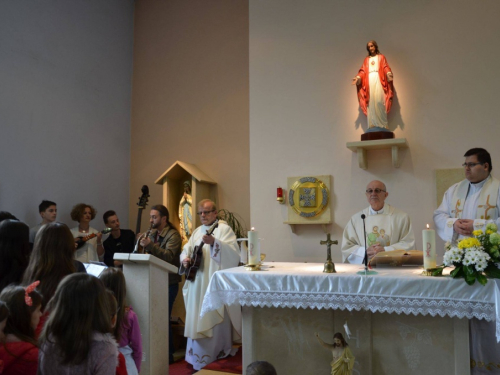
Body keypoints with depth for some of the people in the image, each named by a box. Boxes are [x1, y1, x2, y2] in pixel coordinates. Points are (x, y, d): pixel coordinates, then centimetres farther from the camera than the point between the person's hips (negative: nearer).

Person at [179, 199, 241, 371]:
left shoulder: (224, 229, -4)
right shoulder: (197, 231, 17)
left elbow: (233, 252, -18)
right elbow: (186, 250, 12)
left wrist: (214, 242, -32)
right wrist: (185, 259, -10)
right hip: (198, 283, 7)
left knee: (213, 320, -3)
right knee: (197, 319, 11)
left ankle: (214, 357, 9)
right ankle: (199, 356, 23)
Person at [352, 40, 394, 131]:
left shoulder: (381, 57, 17)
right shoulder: (366, 59, 23)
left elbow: (385, 67, 3)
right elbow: (363, 71, 12)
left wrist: (389, 74, -18)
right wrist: (358, 78, -7)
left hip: (378, 79, -3)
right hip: (369, 80, 3)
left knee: (379, 100, -18)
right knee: (371, 101, -9)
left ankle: (381, 125, -19)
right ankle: (373, 125, -14)